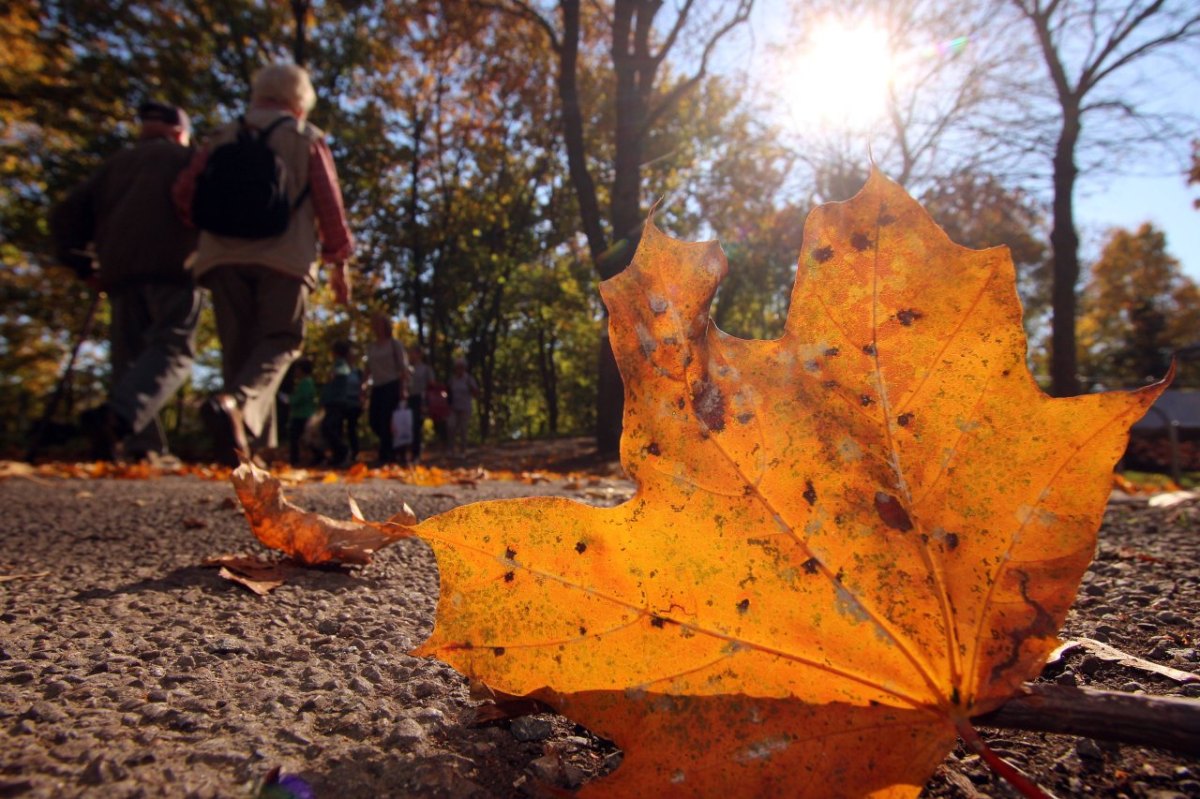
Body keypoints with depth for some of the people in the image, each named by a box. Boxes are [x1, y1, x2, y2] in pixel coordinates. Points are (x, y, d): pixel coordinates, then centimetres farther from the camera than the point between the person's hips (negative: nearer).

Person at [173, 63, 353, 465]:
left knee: (238, 349, 7)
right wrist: (339, 262, 7)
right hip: (285, 256, -3)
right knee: (281, 342, -1)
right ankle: (235, 402, -29)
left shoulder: (223, 137, 18)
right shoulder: (307, 138, 10)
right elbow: (329, 204, 3)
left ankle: (248, 445, 3)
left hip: (224, 257, 3)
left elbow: (184, 193, 9)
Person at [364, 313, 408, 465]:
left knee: (386, 421, -9)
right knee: (373, 420, 2)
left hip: (392, 386, -6)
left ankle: (385, 456, -2)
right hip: (377, 387, 6)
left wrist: (404, 388, -15)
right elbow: (369, 368, 19)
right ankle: (392, 450, 21)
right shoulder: (370, 346, 14)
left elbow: (403, 367, -6)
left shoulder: (394, 344, -1)